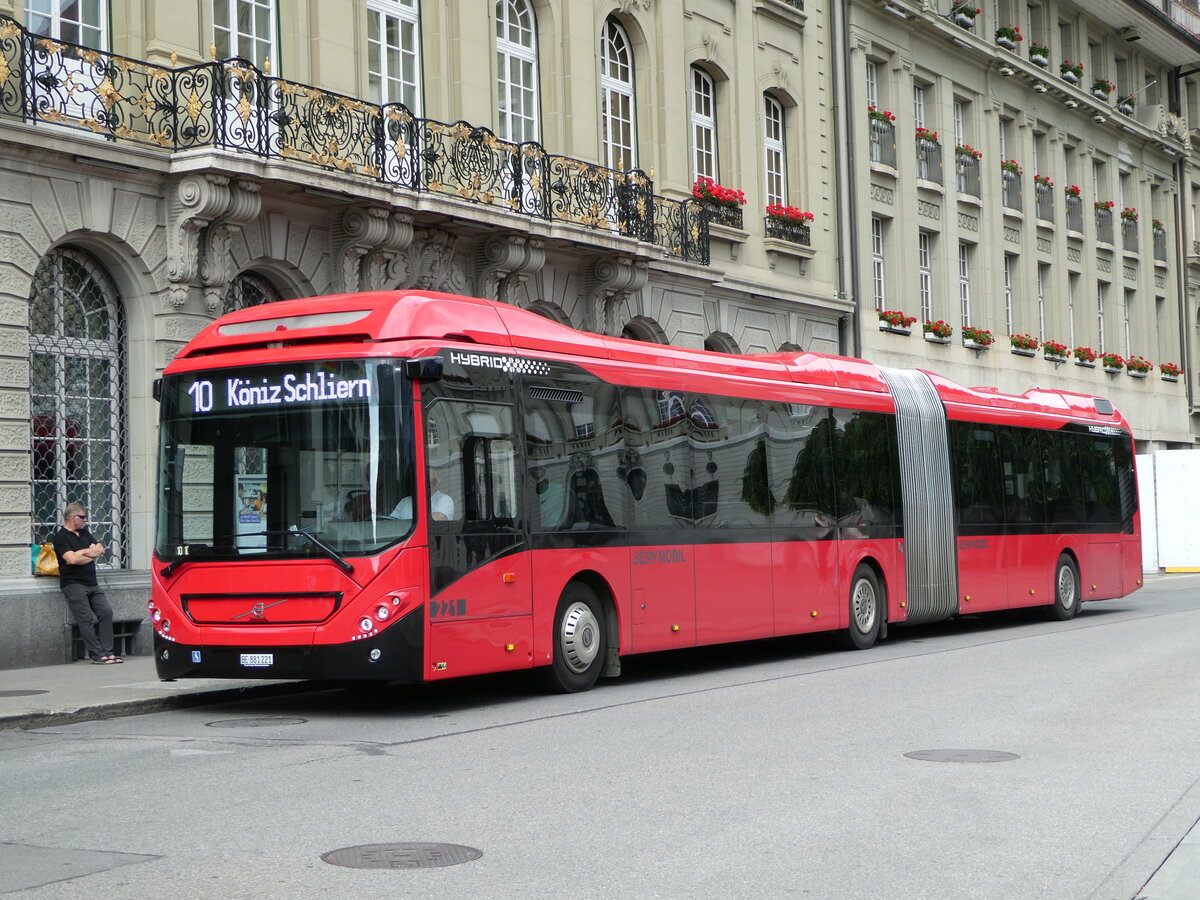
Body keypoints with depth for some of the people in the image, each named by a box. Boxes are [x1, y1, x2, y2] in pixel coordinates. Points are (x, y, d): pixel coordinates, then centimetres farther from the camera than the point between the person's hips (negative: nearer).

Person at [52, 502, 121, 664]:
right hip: (73, 583, -7)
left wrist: (82, 553, -6)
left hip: (92, 583, 7)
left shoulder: (84, 533, 18)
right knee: (87, 619, -11)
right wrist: (92, 554, -4)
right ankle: (97, 655, -12)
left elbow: (100, 549, 11)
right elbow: (71, 559, -19)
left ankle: (107, 652, -1)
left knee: (106, 612, -2)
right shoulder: (61, 537, -6)